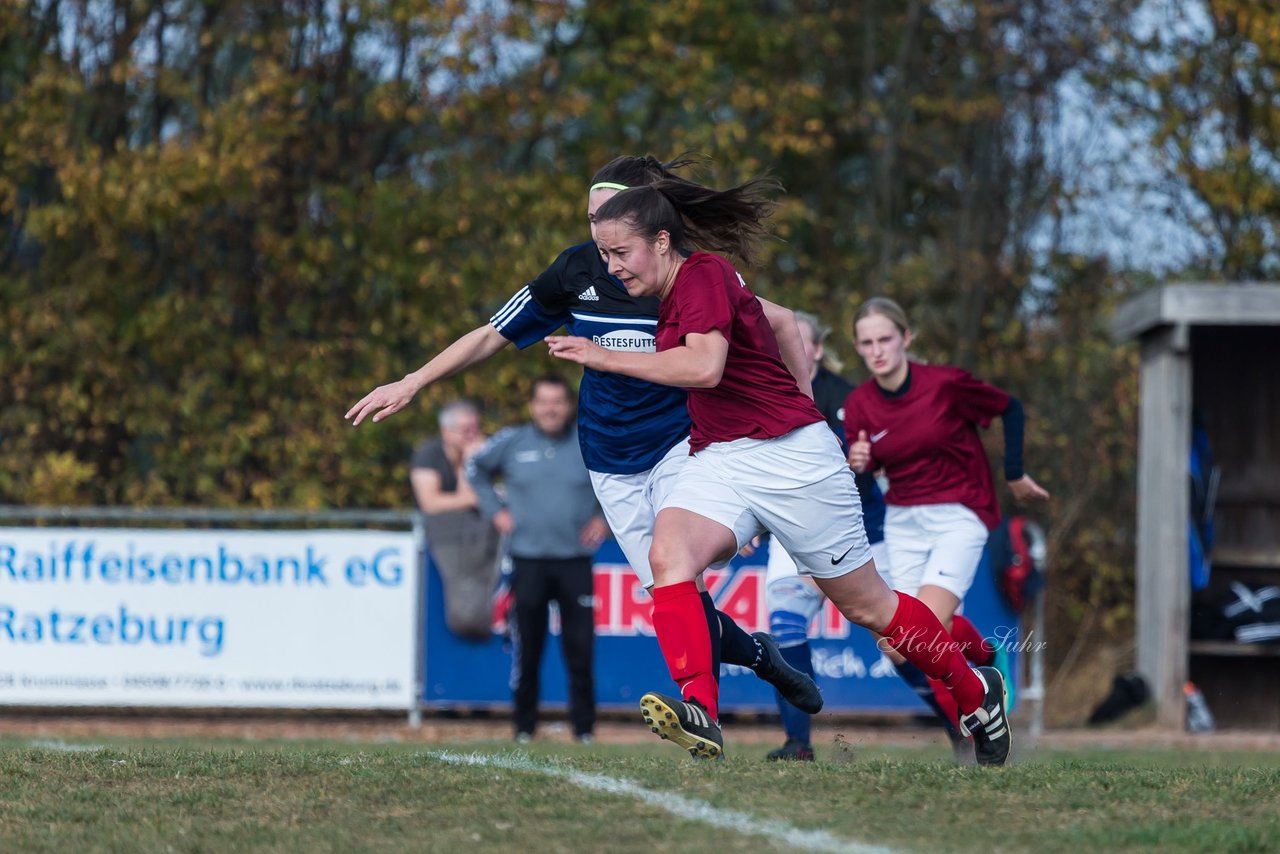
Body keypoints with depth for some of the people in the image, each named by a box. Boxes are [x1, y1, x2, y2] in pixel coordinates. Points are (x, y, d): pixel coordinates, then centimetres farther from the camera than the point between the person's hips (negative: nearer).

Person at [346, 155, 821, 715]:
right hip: (612, 464, 3)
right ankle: (758, 654, 25)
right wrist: (410, 385, -4)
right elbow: (493, 336, 0)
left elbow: (780, 324, -2)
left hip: (681, 443, -3)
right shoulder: (577, 270, -8)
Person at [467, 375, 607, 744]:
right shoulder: (511, 443, 5)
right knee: (527, 646, 1)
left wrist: (606, 518, 7)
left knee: (580, 649, -4)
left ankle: (584, 727, 2)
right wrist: (495, 510, 11)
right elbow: (476, 468, 21)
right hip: (528, 560, 0)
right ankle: (524, 725, 11)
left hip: (576, 561, 0)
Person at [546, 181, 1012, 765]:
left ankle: (975, 692, 28)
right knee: (667, 554, -25)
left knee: (866, 605, 5)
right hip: (716, 460, 8)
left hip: (788, 455, -8)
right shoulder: (670, 293, 13)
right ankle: (699, 716, -40)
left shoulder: (704, 274, -14)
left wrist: (603, 357, -26)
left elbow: (704, 366, -30)